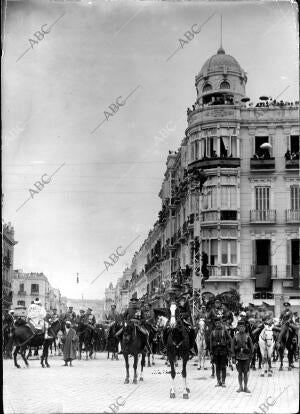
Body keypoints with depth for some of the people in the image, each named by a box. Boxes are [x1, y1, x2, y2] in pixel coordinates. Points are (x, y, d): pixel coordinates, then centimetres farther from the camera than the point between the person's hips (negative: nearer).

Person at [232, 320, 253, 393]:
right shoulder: (236, 336, 2)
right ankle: (240, 387, 14)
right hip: (238, 357, 1)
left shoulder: (247, 336, 1)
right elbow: (232, 347, 3)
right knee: (240, 373, 7)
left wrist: (250, 357, -2)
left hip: (246, 357, -1)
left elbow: (251, 347, 3)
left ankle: (245, 387, 11)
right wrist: (233, 357, -2)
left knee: (246, 373, 3)